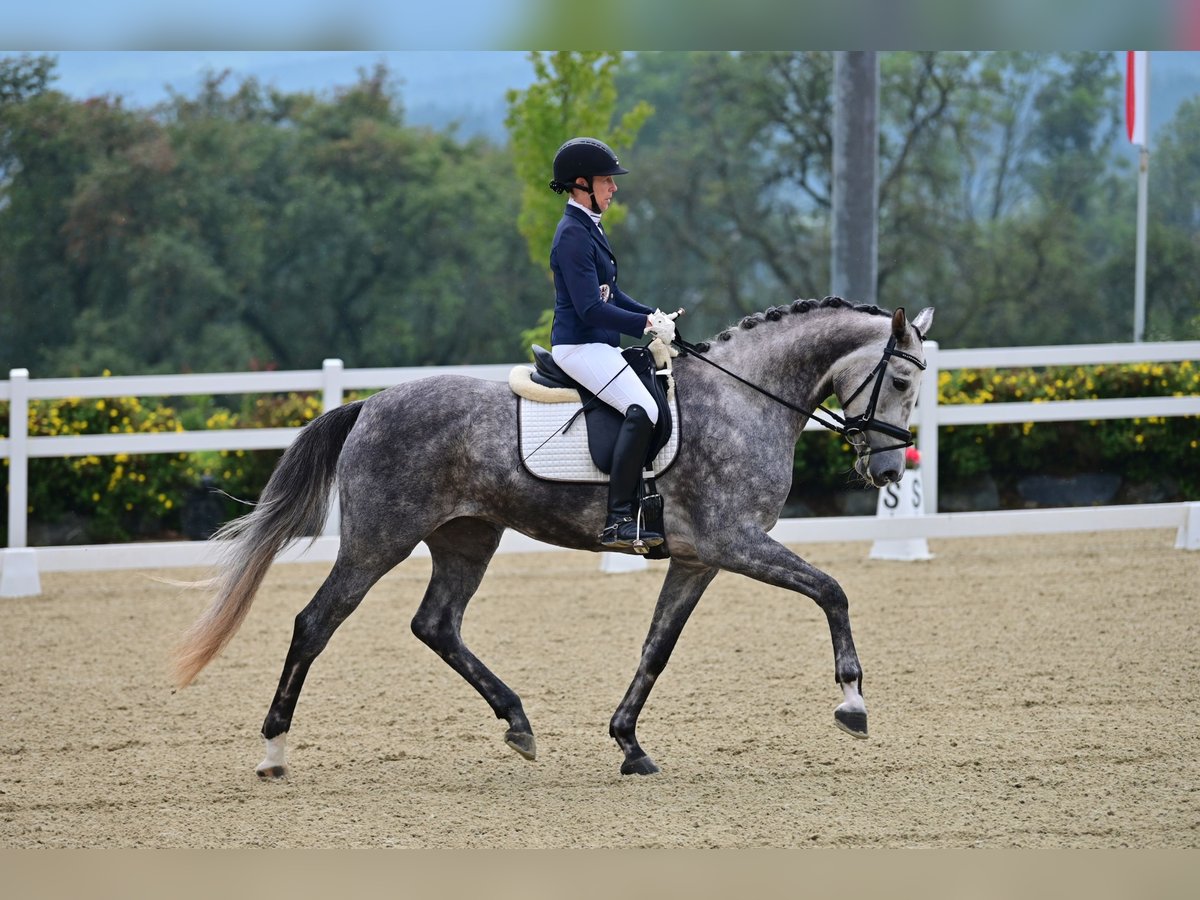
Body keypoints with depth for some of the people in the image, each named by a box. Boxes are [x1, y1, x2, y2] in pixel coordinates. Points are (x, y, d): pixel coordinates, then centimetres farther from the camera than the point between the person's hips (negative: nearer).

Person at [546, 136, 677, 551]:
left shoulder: (589, 229, 16)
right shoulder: (573, 236, -15)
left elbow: (610, 295, 22)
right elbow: (591, 309, -22)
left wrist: (651, 315, 7)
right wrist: (646, 325, -19)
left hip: (599, 345, 11)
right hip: (579, 344, -11)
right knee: (641, 410, -26)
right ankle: (618, 521, -30)